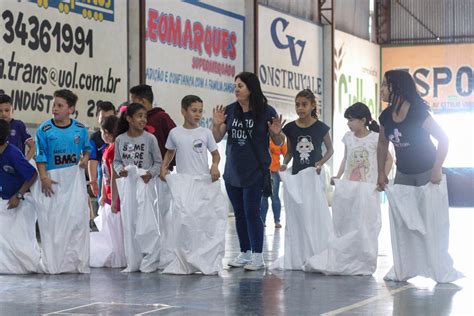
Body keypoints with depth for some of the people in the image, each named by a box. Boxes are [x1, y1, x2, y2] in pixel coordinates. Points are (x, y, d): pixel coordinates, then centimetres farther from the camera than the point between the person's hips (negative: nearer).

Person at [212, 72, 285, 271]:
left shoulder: (266, 111, -8)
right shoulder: (230, 111, 3)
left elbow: (279, 143, -1)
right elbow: (217, 138, 6)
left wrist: (276, 133, -23)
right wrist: (216, 125, -13)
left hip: (255, 172, -5)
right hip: (232, 172, 5)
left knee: (252, 212, -6)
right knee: (239, 213, 12)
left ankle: (257, 256, 1)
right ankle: (245, 253, 22)